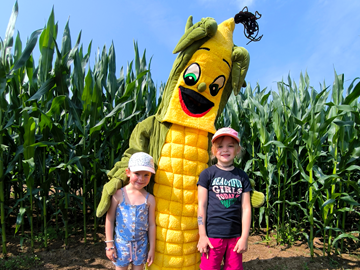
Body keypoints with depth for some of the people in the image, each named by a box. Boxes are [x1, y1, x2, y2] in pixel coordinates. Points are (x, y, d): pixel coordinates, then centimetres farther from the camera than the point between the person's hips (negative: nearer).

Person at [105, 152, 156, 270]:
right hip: (121, 244, -1)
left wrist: (152, 248, 4)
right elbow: (109, 220, -6)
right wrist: (109, 245, -3)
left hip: (140, 245, 1)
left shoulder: (149, 199, -8)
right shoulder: (118, 195, -13)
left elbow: (151, 225, -1)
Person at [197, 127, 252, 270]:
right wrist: (202, 235, -4)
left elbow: (246, 208, 4)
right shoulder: (207, 174, -2)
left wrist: (244, 237, 1)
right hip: (212, 235, -2)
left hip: (235, 236, 3)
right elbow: (202, 206, -3)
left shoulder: (242, 176, 5)